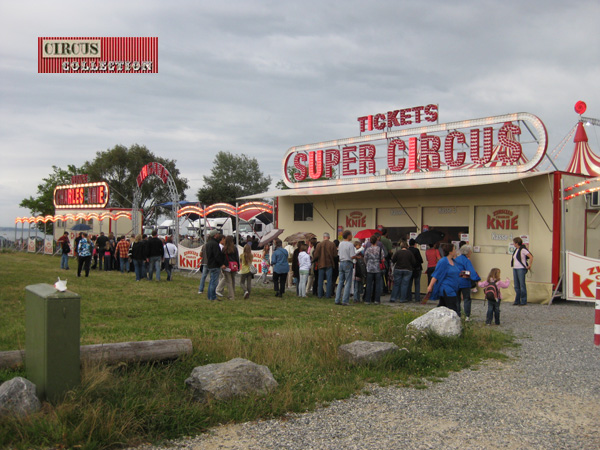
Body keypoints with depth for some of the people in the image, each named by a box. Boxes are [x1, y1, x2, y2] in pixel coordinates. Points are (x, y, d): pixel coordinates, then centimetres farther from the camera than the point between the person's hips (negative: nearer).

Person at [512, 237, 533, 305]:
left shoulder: (523, 249, -12)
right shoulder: (516, 250, 14)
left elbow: (531, 257, -17)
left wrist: (529, 266, -11)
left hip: (521, 269, -8)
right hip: (515, 269, 8)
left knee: (522, 285, -4)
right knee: (516, 286, 9)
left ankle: (523, 301, 1)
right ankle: (517, 301, 15)